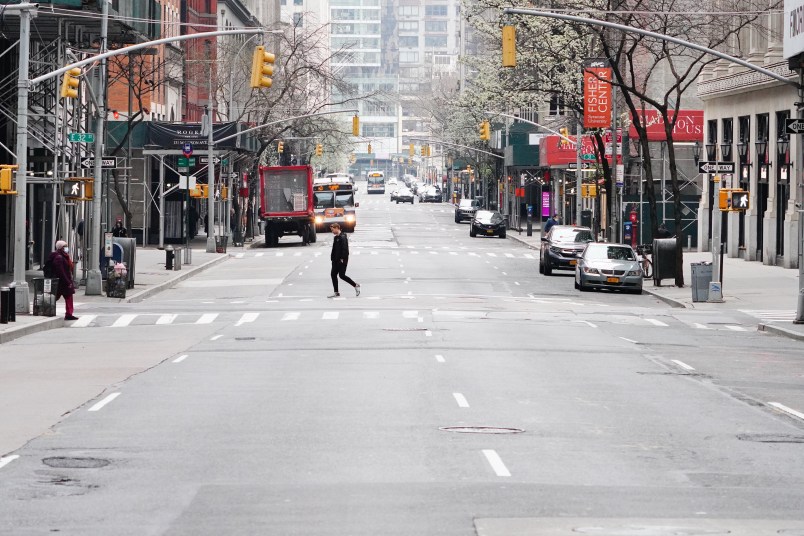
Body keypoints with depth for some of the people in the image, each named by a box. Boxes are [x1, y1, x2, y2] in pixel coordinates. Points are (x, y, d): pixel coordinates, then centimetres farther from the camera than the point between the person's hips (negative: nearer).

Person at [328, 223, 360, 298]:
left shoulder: (342, 237, -14)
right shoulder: (336, 238, 14)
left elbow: (345, 248, -20)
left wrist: (342, 258, -23)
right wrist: (332, 257, 12)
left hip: (342, 260, -9)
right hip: (336, 260, 9)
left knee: (342, 275, -9)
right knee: (333, 274, 5)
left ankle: (356, 285, 7)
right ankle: (336, 293, 11)